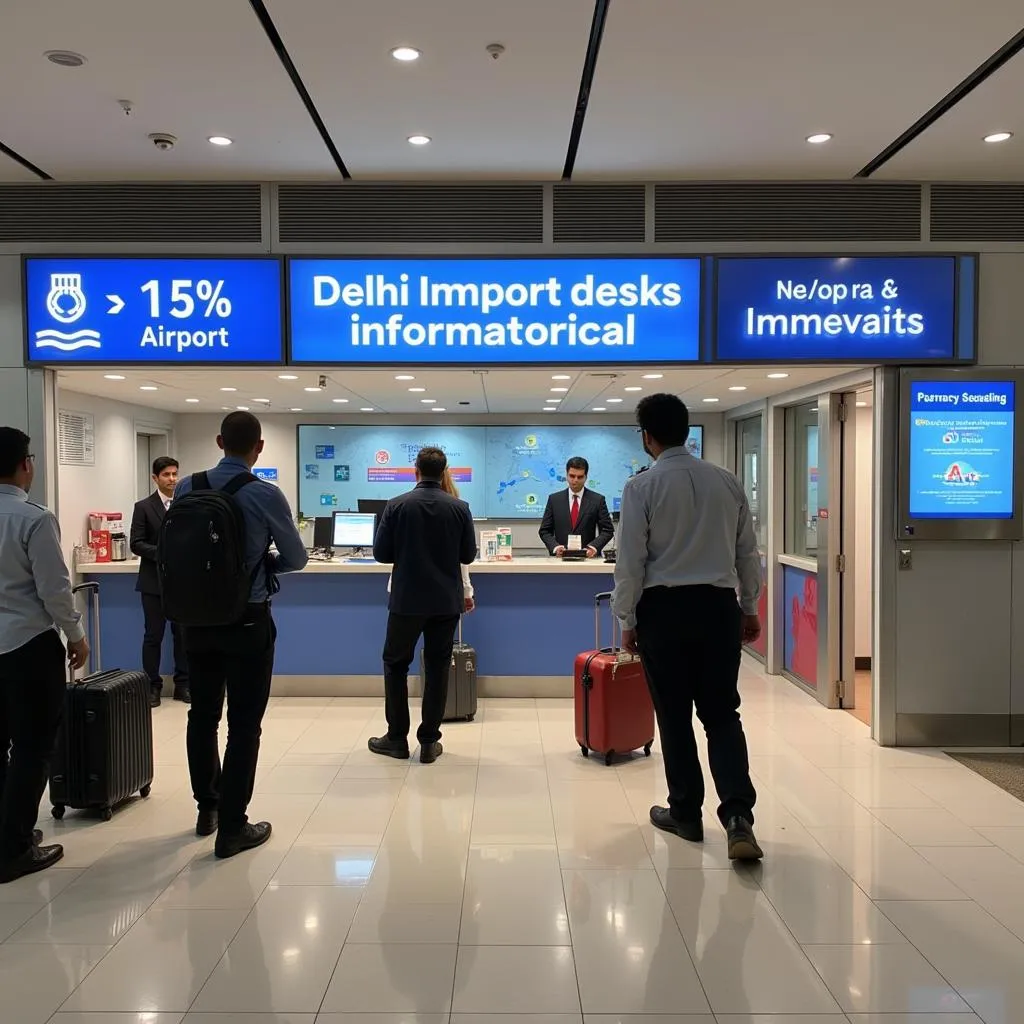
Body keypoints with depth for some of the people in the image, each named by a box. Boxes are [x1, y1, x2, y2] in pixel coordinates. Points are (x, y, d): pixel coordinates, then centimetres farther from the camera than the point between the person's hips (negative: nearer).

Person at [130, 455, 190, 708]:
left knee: (183, 634, 8)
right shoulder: (144, 507, -1)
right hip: (154, 581, -2)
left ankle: (183, 685, 17)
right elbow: (136, 544, -6)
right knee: (153, 635, 3)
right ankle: (152, 686, 12)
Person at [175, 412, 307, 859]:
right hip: (248, 620, -5)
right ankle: (232, 829, 10)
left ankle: (207, 808, 33)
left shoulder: (186, 488, -2)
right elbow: (297, 558, -2)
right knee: (244, 724, 3)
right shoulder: (266, 495, -14)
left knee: (202, 715, 18)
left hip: (197, 617, 5)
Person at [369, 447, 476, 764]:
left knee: (395, 665, 14)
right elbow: (468, 555, 3)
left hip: (407, 599, -1)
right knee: (437, 668, 9)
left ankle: (397, 738, 18)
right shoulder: (459, 507, -4)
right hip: (446, 601, 2)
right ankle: (429, 742, 12)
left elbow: (381, 553, -4)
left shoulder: (396, 506, -8)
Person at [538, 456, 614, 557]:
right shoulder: (554, 499, 10)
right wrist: (555, 547, -7)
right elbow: (544, 531, 11)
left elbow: (608, 530, 5)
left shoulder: (598, 500, 6)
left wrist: (593, 547, -11)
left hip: (588, 557, -1)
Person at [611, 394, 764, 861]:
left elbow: (631, 560, -9)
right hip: (719, 606, 3)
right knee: (722, 712, 9)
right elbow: (748, 551, 9)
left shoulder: (642, 486, -9)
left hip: (664, 608, -3)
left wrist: (627, 619, 2)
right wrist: (750, 607, 21)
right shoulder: (727, 481, 3)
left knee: (673, 715, 10)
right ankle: (738, 815, -5)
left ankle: (685, 812, 21)